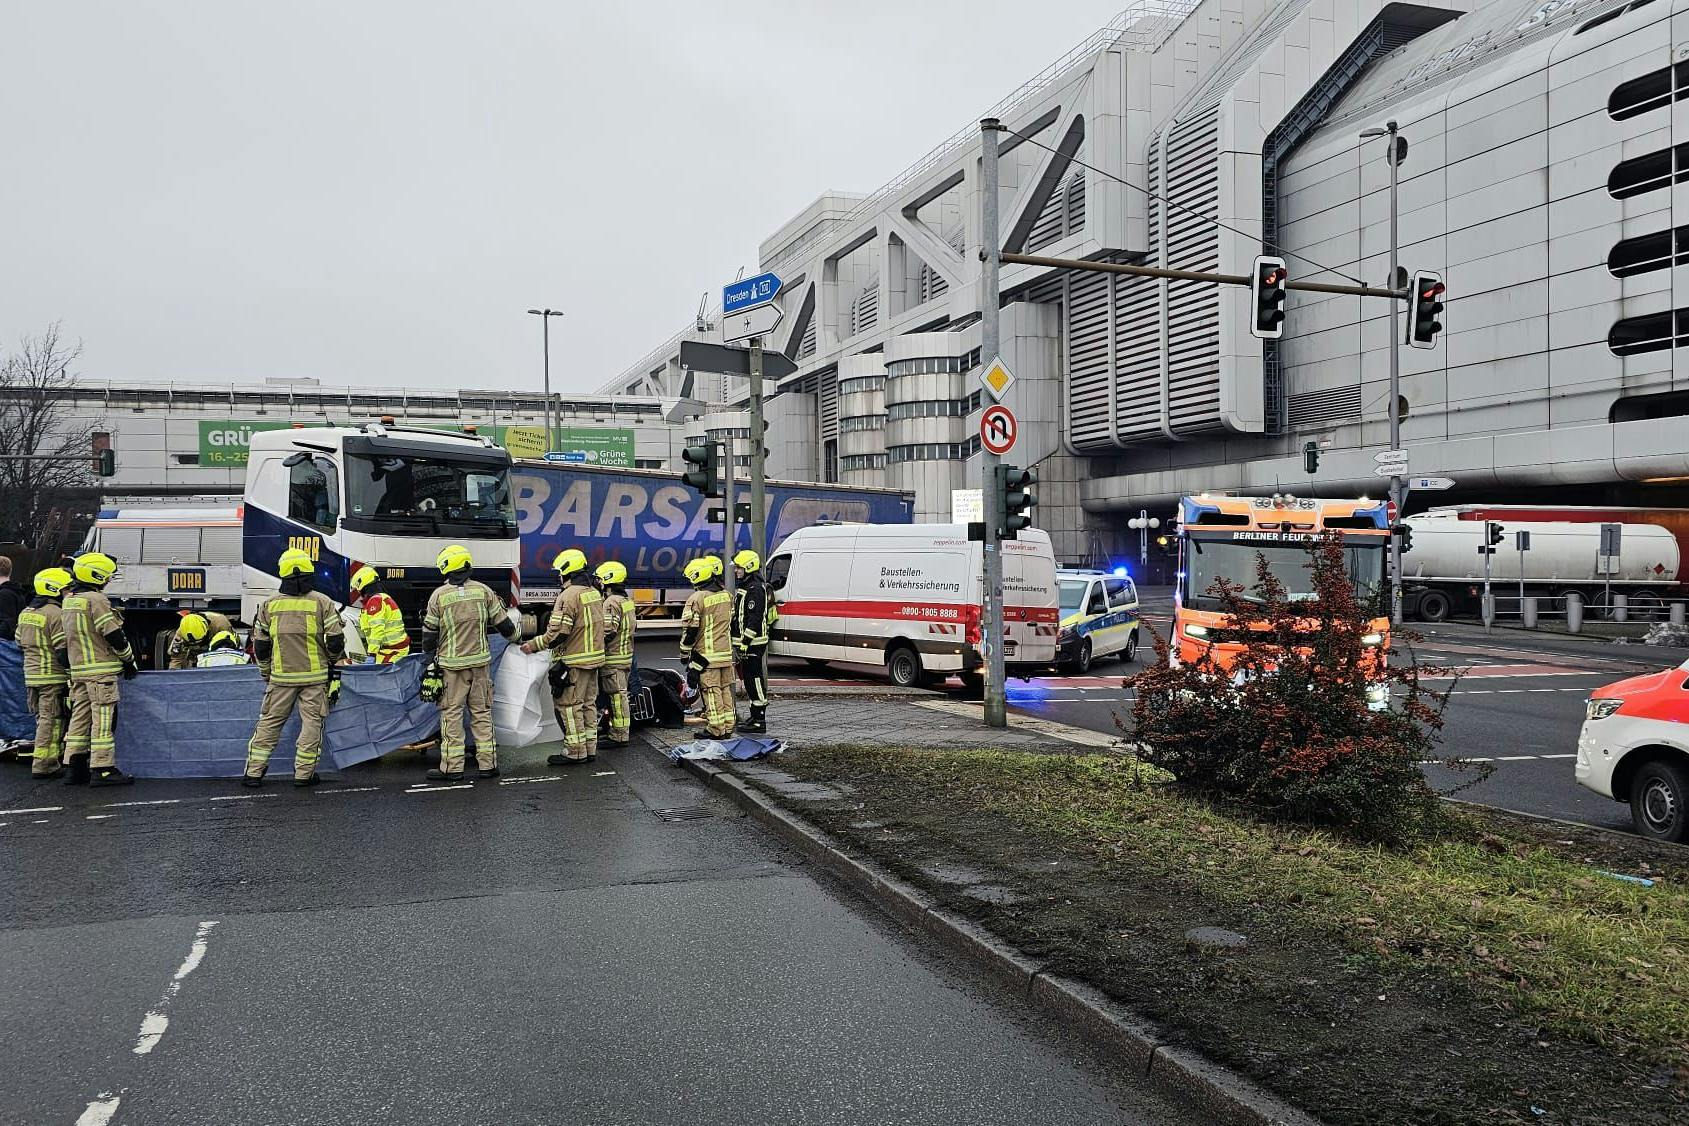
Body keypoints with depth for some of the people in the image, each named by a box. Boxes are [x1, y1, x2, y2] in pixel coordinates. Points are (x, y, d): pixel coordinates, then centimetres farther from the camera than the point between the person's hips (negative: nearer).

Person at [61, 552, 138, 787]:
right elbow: (114, 635, -14)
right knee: (103, 719, -7)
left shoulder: (68, 600, 15)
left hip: (78, 670, 9)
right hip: (101, 670, -9)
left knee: (79, 717, 12)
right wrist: (129, 661, -4)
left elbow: (67, 638, 21)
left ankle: (76, 768, 15)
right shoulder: (96, 600, -14)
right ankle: (103, 769, -7)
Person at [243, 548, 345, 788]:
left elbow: (260, 646, 7)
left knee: (269, 722, 11)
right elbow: (336, 641, -6)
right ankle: (303, 774, 6)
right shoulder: (322, 602, -6)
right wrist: (331, 660, 15)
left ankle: (254, 772, 13)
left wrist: (266, 673, 21)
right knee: (311, 722, 6)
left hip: (281, 676, 2)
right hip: (315, 676, -2)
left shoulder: (270, 604, 2)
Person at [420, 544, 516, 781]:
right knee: (482, 712, 10)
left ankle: (452, 767, 3)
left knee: (452, 714, 2)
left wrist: (428, 652, 20)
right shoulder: (483, 591, 0)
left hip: (452, 664, -3)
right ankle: (488, 764, 12)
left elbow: (430, 632, 0)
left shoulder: (439, 595, -6)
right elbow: (503, 622, 7)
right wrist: (513, 636, 28)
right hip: (480, 661, 3)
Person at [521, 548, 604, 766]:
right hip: (594, 658, 9)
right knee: (588, 704, 15)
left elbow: (558, 633, -21)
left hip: (575, 661, -9)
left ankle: (576, 752, 2)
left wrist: (534, 646, -10)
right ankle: (590, 749, 20)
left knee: (570, 705, -1)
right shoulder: (595, 593, 11)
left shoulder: (569, 595, -17)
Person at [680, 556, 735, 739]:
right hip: (726, 653, 7)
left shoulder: (697, 598, -14)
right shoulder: (727, 596, 9)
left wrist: (685, 653, -1)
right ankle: (727, 727, 17)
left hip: (706, 654, -7)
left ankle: (716, 729, 0)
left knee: (712, 692, -3)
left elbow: (689, 629, -12)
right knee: (726, 689, 12)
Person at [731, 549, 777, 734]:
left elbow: (755, 618, -21)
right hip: (745, 643, 11)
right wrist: (739, 642, 22)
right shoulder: (744, 587, 19)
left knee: (755, 680, -8)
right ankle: (755, 717, 22)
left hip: (753, 643, -11)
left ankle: (759, 721, -6)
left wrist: (745, 642, -23)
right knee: (749, 680, 15)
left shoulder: (755, 589, -15)